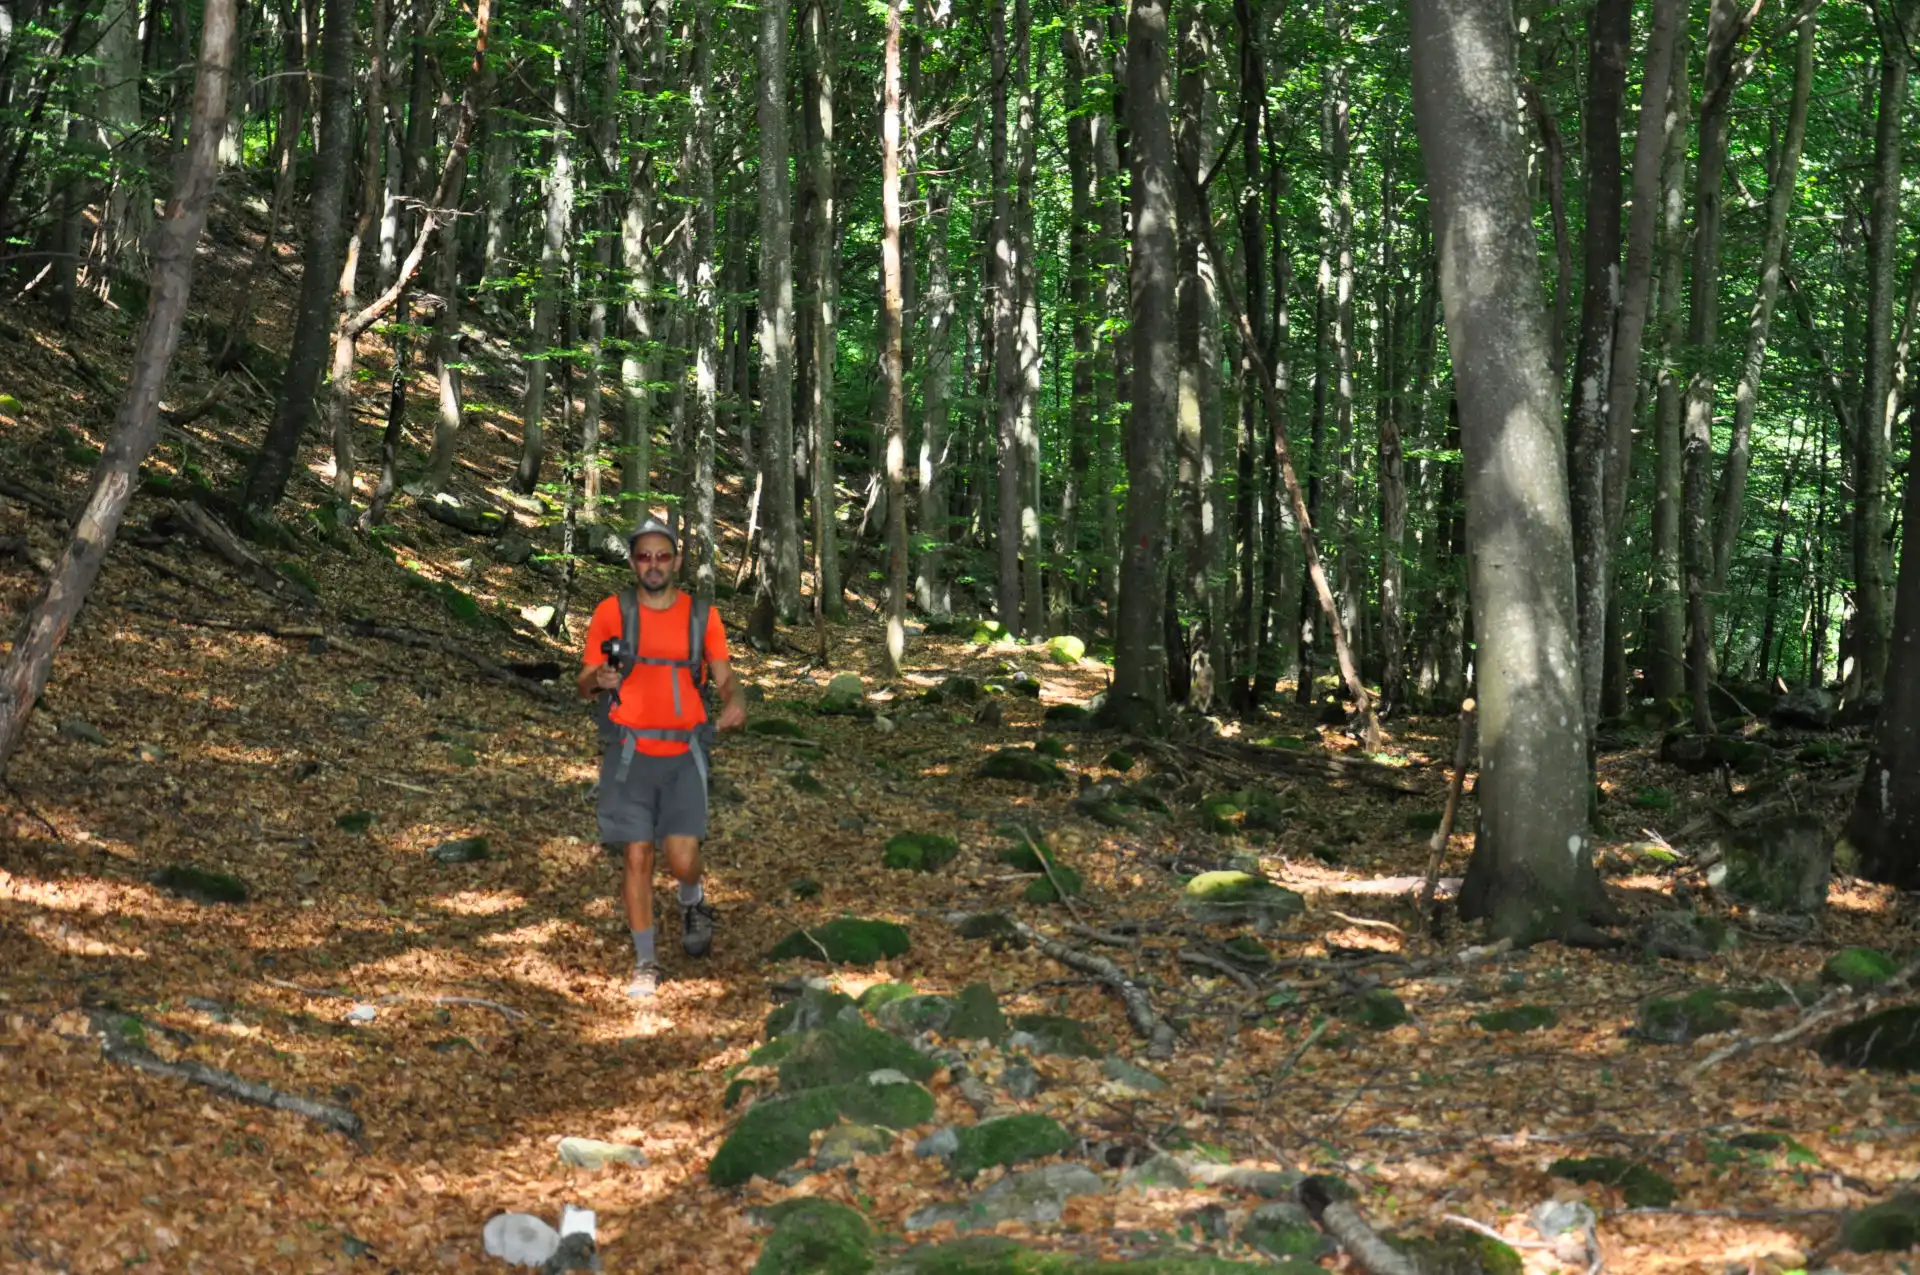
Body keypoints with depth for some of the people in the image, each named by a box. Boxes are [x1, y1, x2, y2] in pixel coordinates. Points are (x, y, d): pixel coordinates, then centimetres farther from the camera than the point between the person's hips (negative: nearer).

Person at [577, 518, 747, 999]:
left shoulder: (701, 615, 5)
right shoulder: (611, 612, 1)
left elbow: (724, 676, 5)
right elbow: (584, 685, 5)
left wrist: (735, 702, -18)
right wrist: (599, 680, -19)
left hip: (683, 754, 0)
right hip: (630, 753, 0)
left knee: (682, 859, -9)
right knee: (637, 857, -1)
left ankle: (693, 903, 27)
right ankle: (645, 964, 13)